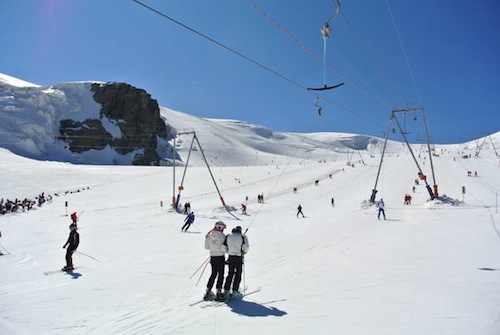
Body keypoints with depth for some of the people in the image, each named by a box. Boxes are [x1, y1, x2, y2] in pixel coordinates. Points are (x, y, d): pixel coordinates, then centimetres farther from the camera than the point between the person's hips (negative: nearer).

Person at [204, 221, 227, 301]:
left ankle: (208, 292, 18)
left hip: (212, 257, 6)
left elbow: (206, 247, 6)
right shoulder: (221, 236, -16)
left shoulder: (209, 235, 1)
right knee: (221, 275, 6)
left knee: (213, 274, 18)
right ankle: (218, 292, 5)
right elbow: (223, 247, -18)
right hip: (220, 257, -6)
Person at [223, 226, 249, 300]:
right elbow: (246, 247, -13)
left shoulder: (228, 236, 3)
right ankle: (235, 292, 4)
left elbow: (224, 247, 0)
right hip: (239, 258, -4)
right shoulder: (243, 237, -7)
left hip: (230, 258, 4)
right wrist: (244, 252, 8)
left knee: (230, 274, 15)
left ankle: (226, 290, 15)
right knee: (238, 275, 6)